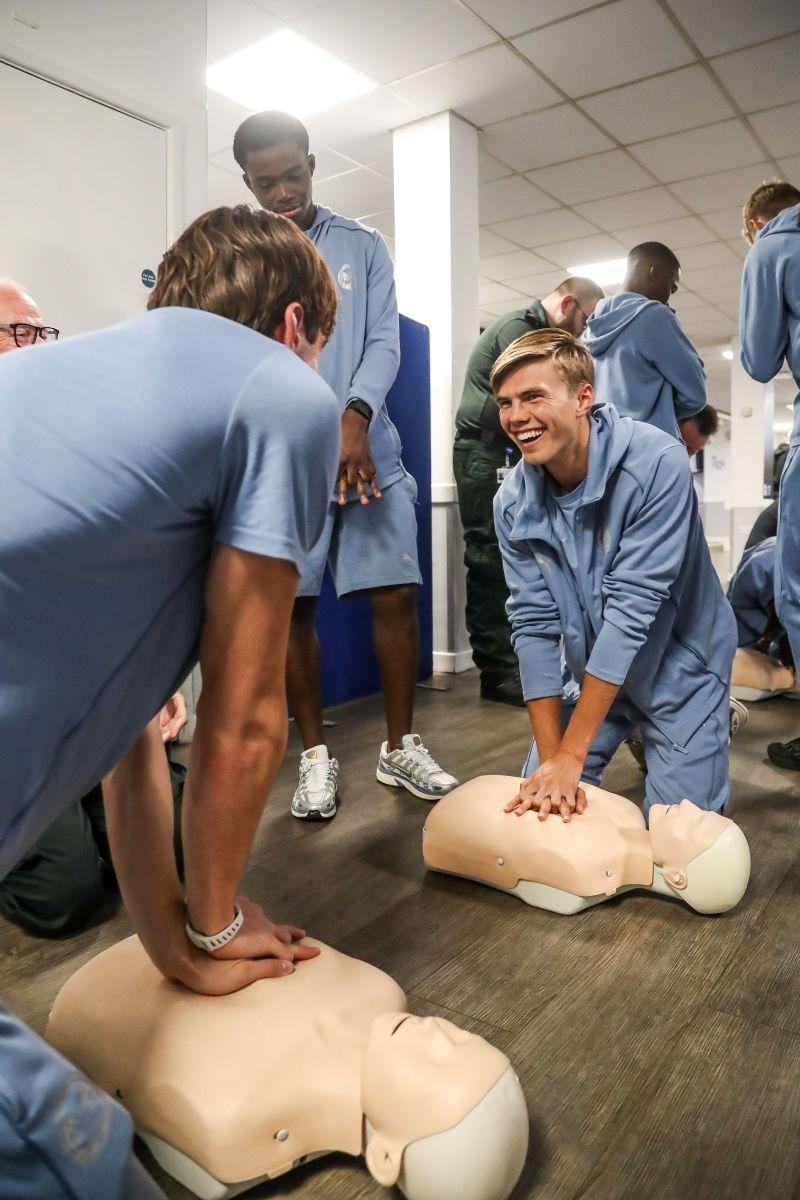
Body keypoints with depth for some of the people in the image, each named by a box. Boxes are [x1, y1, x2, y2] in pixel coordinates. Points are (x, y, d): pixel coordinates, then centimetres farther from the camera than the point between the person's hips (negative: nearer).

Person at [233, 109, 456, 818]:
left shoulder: (363, 247, 13)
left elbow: (384, 342, 2)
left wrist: (356, 418, -18)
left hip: (369, 453, 1)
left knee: (396, 596, -2)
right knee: (293, 607, 1)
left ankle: (400, 749, 14)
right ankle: (316, 756, 15)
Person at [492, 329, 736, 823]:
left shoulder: (657, 463, -28)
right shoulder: (514, 502, -13)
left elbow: (632, 608, -30)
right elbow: (534, 624, -13)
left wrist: (571, 754, -29)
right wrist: (551, 757, -19)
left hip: (678, 671, -3)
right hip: (591, 672, 4)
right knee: (538, 808, 4)